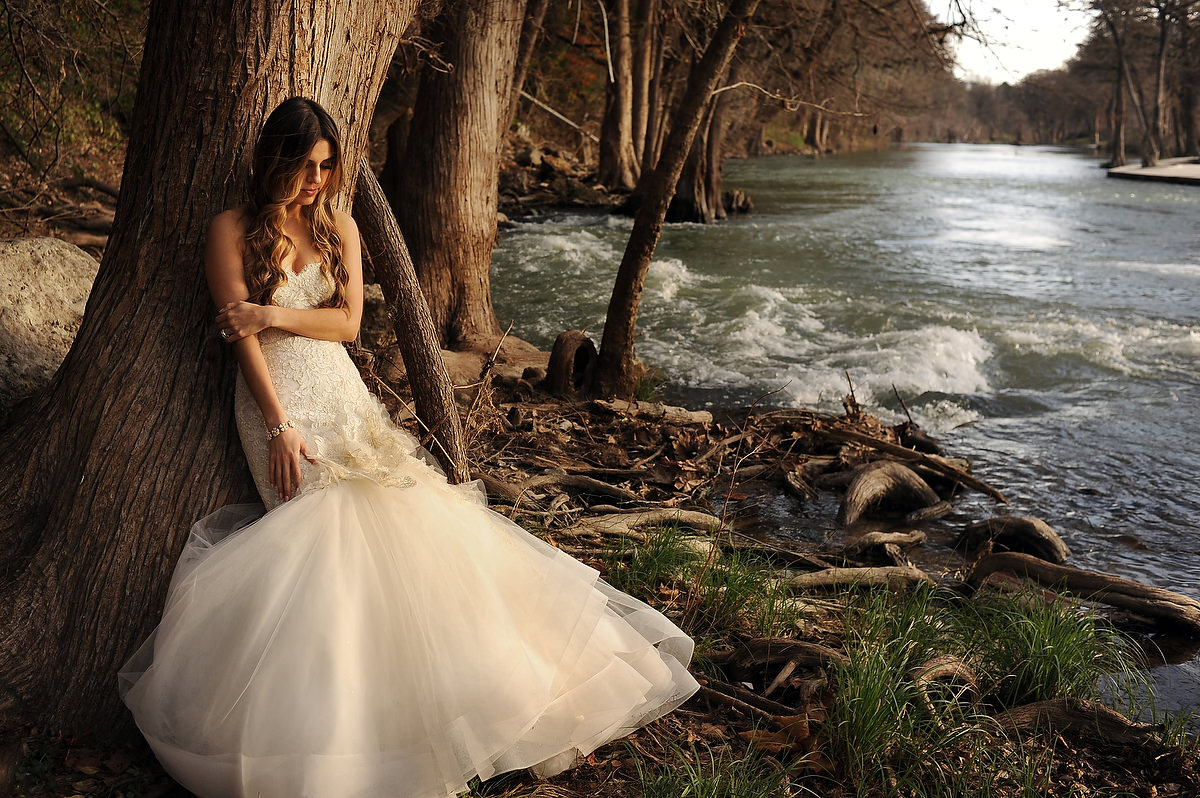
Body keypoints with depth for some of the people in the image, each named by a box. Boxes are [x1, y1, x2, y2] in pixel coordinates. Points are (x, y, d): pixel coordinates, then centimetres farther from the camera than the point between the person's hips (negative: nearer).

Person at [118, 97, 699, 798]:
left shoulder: (339, 225, 13)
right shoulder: (233, 231, 1)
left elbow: (348, 321, 5)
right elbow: (241, 336, -6)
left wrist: (274, 314, -9)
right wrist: (280, 427, -15)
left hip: (344, 394, 4)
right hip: (277, 399, -4)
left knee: (409, 509, -15)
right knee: (340, 513, -24)